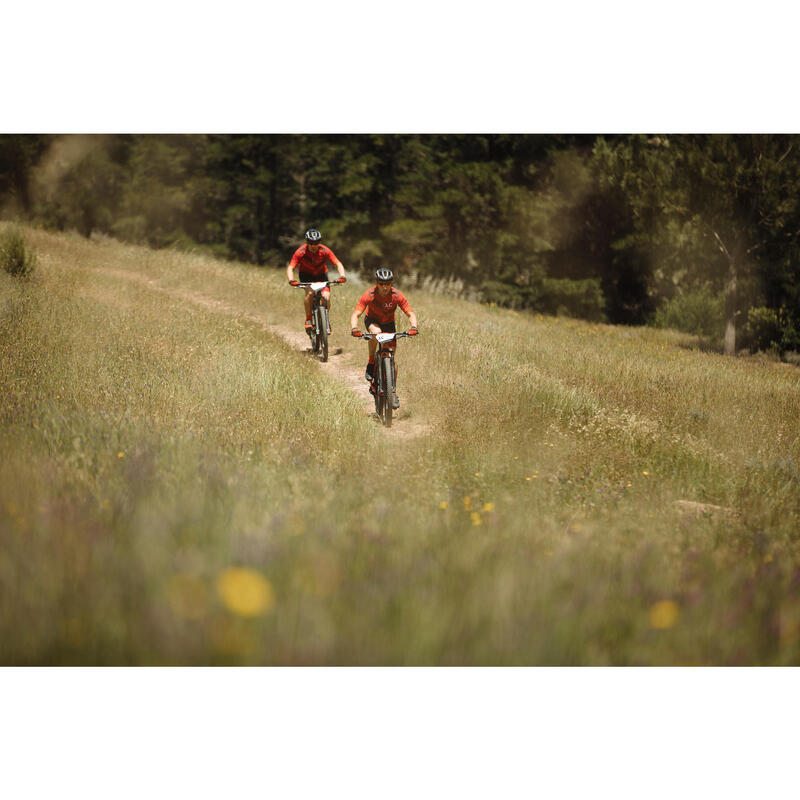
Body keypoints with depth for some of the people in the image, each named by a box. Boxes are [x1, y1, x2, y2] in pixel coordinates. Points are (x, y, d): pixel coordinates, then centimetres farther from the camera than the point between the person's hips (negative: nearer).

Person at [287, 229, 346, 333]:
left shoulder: (325, 251, -24)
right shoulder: (300, 252, -26)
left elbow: (338, 264, -23)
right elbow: (290, 268, -28)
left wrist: (342, 275, -43)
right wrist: (291, 280, -47)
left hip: (321, 274, 1)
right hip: (306, 275, -1)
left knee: (326, 296, -20)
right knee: (310, 292, -30)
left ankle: (327, 323, -2)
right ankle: (308, 320, -17)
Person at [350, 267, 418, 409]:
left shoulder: (397, 295, -24)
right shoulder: (369, 295, -28)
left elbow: (410, 313, -22)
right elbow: (356, 314, -30)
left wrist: (413, 326, -42)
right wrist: (354, 328, -49)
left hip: (389, 324, 1)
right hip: (372, 321, -1)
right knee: (376, 332, -38)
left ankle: (393, 393, 3)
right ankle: (371, 363, -17)